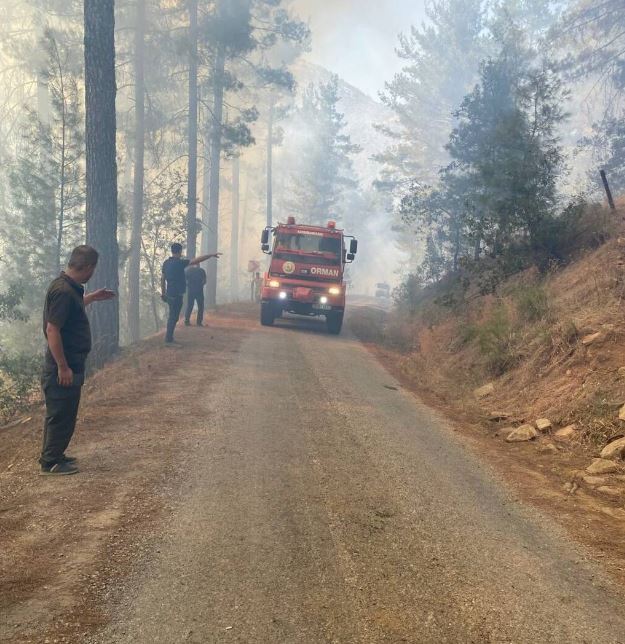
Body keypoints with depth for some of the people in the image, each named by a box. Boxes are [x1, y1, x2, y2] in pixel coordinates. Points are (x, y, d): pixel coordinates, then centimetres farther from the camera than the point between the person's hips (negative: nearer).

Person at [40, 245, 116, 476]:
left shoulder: (70, 287, 7)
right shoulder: (63, 290, -23)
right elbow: (52, 330, -26)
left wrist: (93, 297, 36)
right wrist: (63, 367, -24)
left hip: (71, 363, 10)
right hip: (64, 366, -10)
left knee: (62, 413, 19)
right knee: (61, 415, 1)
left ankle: (54, 455, 31)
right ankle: (50, 462, 13)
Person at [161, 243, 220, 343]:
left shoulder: (166, 263, 7)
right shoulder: (179, 262, -16)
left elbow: (162, 278, 13)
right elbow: (197, 260, -20)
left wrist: (163, 292, 20)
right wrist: (211, 255, -16)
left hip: (169, 294, 8)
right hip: (177, 295, -8)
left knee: (172, 316, 18)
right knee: (174, 317, 0)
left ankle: (168, 337, 23)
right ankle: (169, 339, 4)